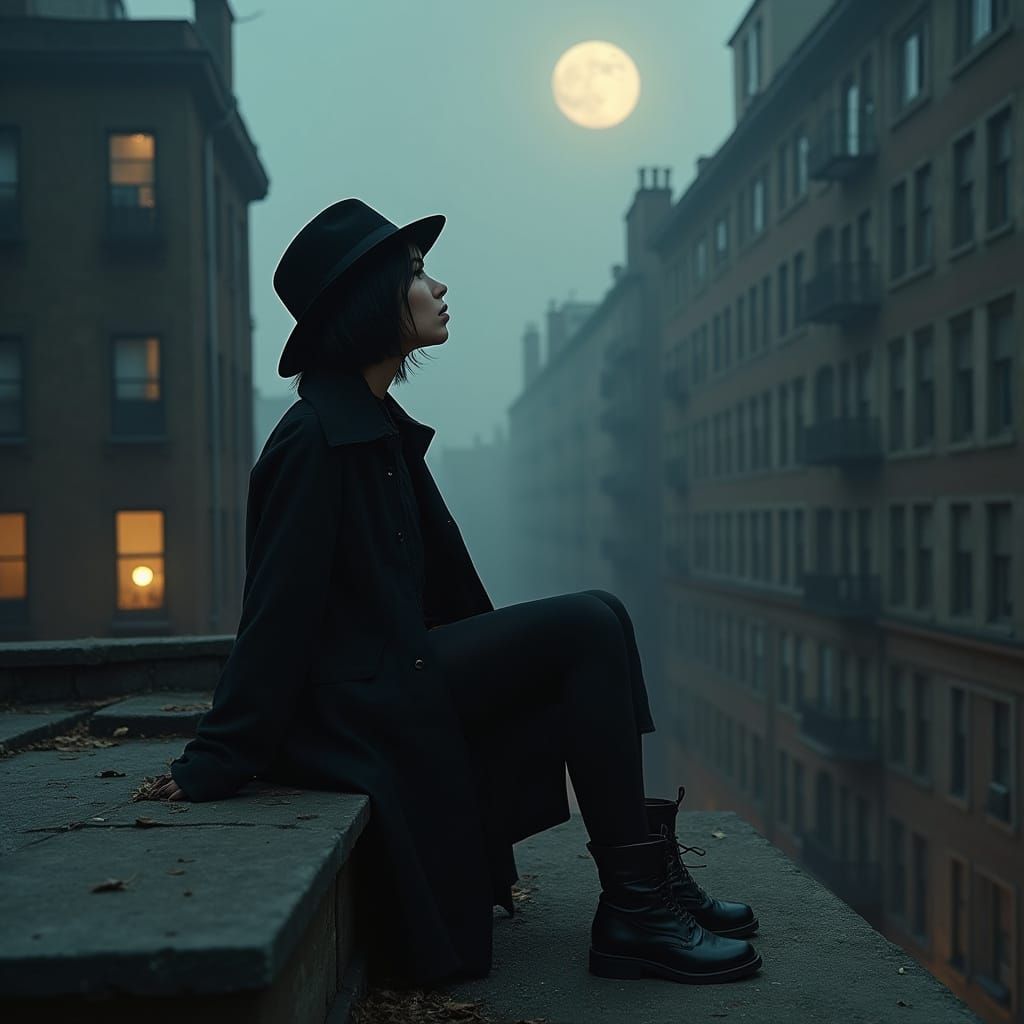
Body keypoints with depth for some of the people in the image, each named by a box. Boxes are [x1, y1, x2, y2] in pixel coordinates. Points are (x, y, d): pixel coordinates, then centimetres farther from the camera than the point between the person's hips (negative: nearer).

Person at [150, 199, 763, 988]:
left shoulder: (383, 428, 14)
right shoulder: (316, 438, -15)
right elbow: (279, 605, -19)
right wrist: (217, 762, -18)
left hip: (397, 675, 9)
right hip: (356, 706, -9)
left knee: (596, 630, 1)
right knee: (590, 626, -16)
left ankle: (648, 869, 3)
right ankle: (633, 907, -12)